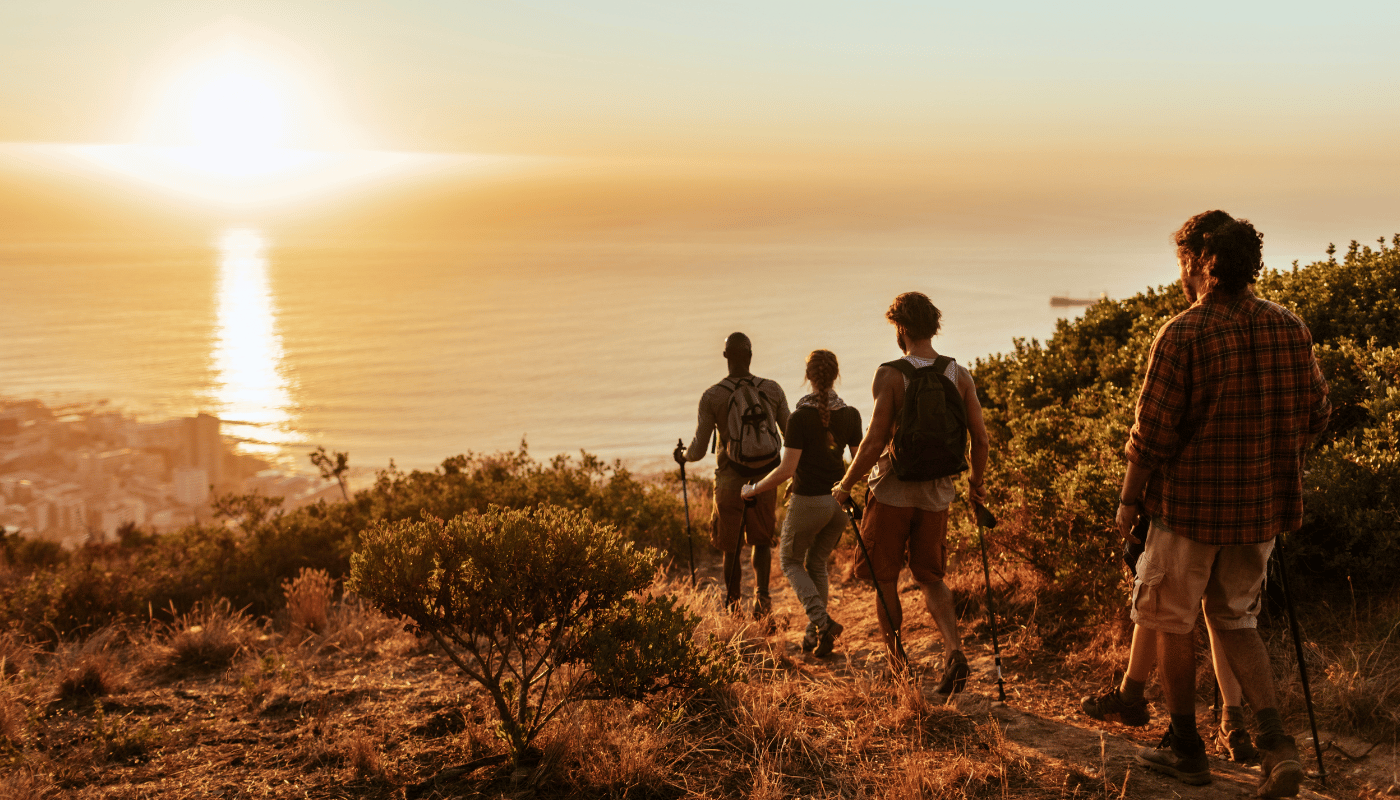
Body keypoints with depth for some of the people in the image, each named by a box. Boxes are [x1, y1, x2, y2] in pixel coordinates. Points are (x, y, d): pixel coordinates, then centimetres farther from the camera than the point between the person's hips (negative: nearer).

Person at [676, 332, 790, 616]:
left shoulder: (712, 396, -11)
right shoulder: (773, 390, -4)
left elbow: (698, 451, -8)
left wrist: (682, 456, 15)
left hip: (730, 482, -2)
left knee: (732, 548, 16)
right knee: (762, 541, 21)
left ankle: (733, 606, 27)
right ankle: (762, 592, 1)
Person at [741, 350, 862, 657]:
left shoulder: (800, 418, -17)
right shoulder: (850, 415, -2)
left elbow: (787, 469, -18)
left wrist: (754, 489, -4)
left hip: (808, 501, -5)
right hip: (838, 500, 5)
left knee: (790, 561, 16)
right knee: (817, 563, 22)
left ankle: (822, 621, -4)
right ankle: (814, 632, 21)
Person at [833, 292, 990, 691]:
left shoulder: (891, 375, -14)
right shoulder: (960, 375, -1)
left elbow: (875, 442, -17)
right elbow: (980, 437, 0)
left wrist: (845, 486, -5)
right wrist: (976, 482, 17)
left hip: (893, 491, -4)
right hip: (937, 493, 4)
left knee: (884, 579, 12)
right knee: (931, 578, 16)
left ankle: (897, 667, 19)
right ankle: (954, 650, -6)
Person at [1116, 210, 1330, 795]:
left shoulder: (1183, 334, -15)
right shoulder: (1290, 328, 1)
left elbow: (1153, 433, -14)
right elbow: (1317, 416, 8)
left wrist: (1129, 501, -3)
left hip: (1192, 505, -5)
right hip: (1265, 506, 5)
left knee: (1171, 622, 13)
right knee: (1235, 621, 19)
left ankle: (1185, 747, 21)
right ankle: (1275, 741, 3)